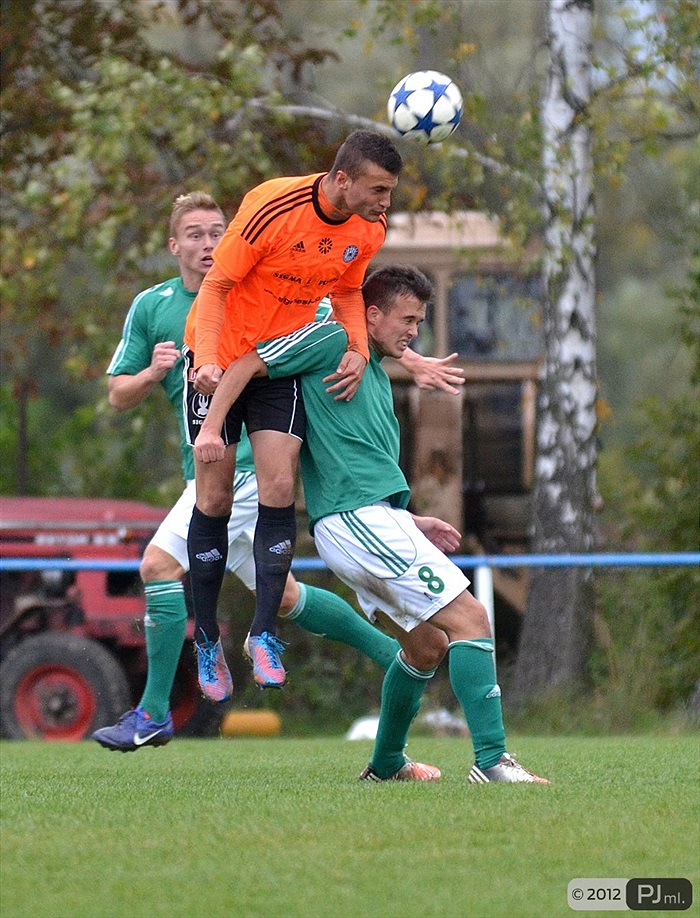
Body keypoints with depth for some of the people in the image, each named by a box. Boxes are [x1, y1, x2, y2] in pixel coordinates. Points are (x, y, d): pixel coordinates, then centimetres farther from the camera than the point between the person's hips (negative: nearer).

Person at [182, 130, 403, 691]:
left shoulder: (369, 231, -7)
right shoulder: (271, 208, -25)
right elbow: (217, 285, -17)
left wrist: (357, 350, -6)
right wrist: (207, 359, -30)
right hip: (221, 357, -4)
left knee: (278, 490, -12)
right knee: (215, 498, -2)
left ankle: (265, 632, -3)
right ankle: (207, 638, 12)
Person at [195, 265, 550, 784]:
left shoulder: (377, 374, 25)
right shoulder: (333, 342, -1)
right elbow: (248, 364, -5)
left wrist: (411, 523, 24)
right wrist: (211, 427, -17)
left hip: (374, 523, 10)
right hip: (361, 520, -10)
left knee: (428, 645, 18)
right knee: (469, 618, -14)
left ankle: (386, 765, 29)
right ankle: (492, 759, -21)